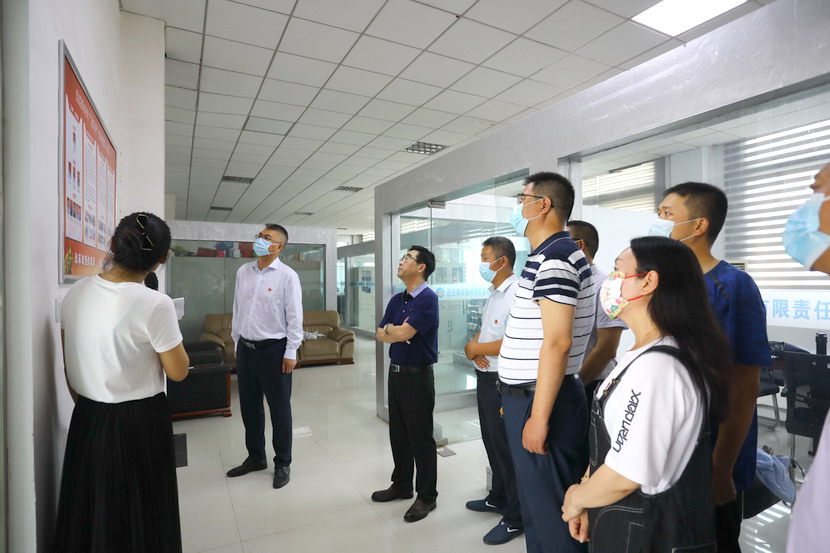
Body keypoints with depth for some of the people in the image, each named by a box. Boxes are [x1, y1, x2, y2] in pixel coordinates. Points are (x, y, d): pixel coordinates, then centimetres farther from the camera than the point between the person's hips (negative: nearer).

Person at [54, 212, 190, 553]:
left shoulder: (76, 293, -4)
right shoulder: (156, 305, -23)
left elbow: (69, 366, 8)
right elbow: (178, 372, -12)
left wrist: (86, 405, 21)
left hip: (87, 418, 6)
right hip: (139, 422, -6)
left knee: (88, 512, 24)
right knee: (139, 517, 14)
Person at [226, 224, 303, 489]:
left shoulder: (287, 275, -11)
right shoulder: (243, 272, 6)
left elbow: (294, 316, -12)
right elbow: (237, 309, 12)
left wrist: (291, 352, -13)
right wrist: (236, 342, 13)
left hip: (273, 349, -6)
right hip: (245, 348, 6)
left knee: (279, 409, 7)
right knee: (249, 406, 17)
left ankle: (283, 463, 25)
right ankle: (255, 457, 36)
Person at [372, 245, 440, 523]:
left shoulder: (428, 299, -17)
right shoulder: (396, 300, 10)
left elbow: (402, 334, -22)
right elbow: (380, 335, 7)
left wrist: (391, 328, -2)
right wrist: (398, 330, -12)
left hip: (418, 375, -8)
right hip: (396, 372, 8)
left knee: (421, 437, 4)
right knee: (398, 434, 18)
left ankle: (427, 496, 20)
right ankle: (402, 485, 35)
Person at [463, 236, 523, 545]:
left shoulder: (516, 294, -21)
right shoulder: (493, 294, 11)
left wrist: (475, 348, -15)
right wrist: (476, 349, -5)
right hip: (485, 377, 9)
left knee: (507, 447, 4)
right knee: (492, 442, 21)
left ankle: (515, 518, 22)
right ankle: (498, 498, 40)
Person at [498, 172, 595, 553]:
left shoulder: (553, 257, -18)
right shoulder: (548, 256, 14)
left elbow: (557, 343, -24)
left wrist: (538, 416, -21)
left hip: (540, 402, -10)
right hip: (528, 396, 10)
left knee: (549, 507, 6)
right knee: (535, 501, 22)